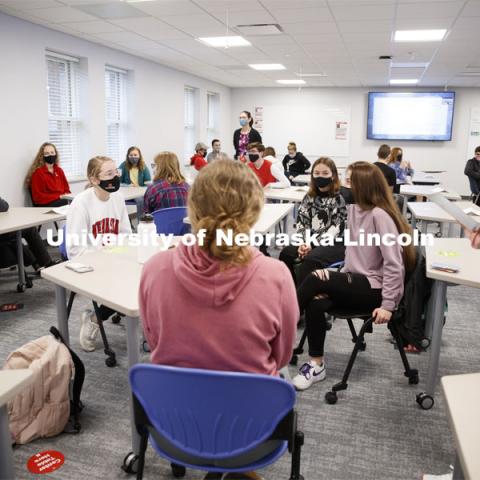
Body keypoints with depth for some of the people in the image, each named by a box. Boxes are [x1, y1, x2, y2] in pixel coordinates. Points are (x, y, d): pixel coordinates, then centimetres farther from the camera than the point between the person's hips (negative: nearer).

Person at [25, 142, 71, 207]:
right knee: (67, 203, -37)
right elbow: (38, 197, -7)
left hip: (62, 200, 6)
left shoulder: (59, 170, 18)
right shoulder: (38, 172, 0)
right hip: (47, 205, -6)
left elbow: (66, 189, 21)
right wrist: (58, 197, -14)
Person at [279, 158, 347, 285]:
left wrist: (313, 245, -20)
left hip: (334, 244, -6)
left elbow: (336, 229, -14)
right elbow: (301, 222, 7)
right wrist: (303, 243, -11)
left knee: (311, 259, -32)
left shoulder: (339, 199, -6)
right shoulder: (309, 197, 12)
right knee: (286, 253, -17)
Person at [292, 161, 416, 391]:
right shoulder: (354, 208, 8)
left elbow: (394, 264, -19)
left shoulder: (379, 215, -17)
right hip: (354, 281, 7)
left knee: (315, 279, -25)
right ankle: (316, 364, -9)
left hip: (373, 288, -7)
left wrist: (387, 305, -20)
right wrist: (337, 284, 3)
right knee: (315, 302, -21)